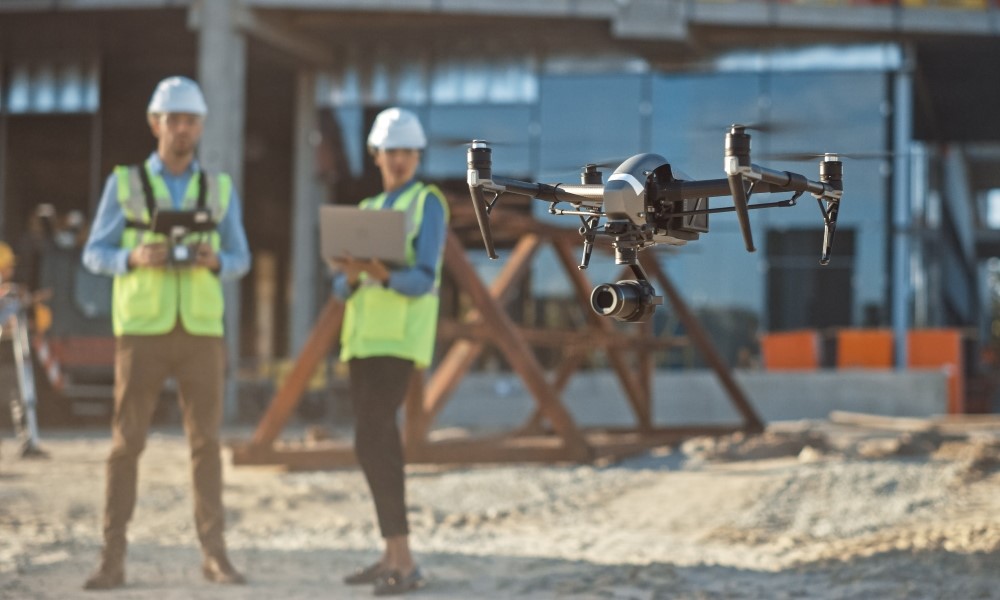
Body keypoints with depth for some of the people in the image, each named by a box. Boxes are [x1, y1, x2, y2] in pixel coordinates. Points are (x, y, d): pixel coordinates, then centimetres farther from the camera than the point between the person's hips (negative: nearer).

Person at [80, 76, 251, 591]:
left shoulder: (220, 189, 8)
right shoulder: (124, 183, 3)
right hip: (141, 330, -2)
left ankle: (214, 555, 6)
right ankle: (113, 560, 2)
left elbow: (240, 261, 10)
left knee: (206, 442, 0)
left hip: (201, 331, 2)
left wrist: (214, 262, -15)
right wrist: (135, 258, -19)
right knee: (127, 443, -3)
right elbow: (95, 255, 2)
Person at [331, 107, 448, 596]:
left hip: (401, 334, -8)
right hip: (364, 334, 8)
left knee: (370, 442, -17)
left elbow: (423, 280, -14)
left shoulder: (429, 203, -3)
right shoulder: (367, 211, 19)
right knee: (377, 442, 8)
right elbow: (343, 288, 11)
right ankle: (392, 556, 16)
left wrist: (383, 275, -34)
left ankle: (403, 560, -16)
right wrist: (351, 275, -13)